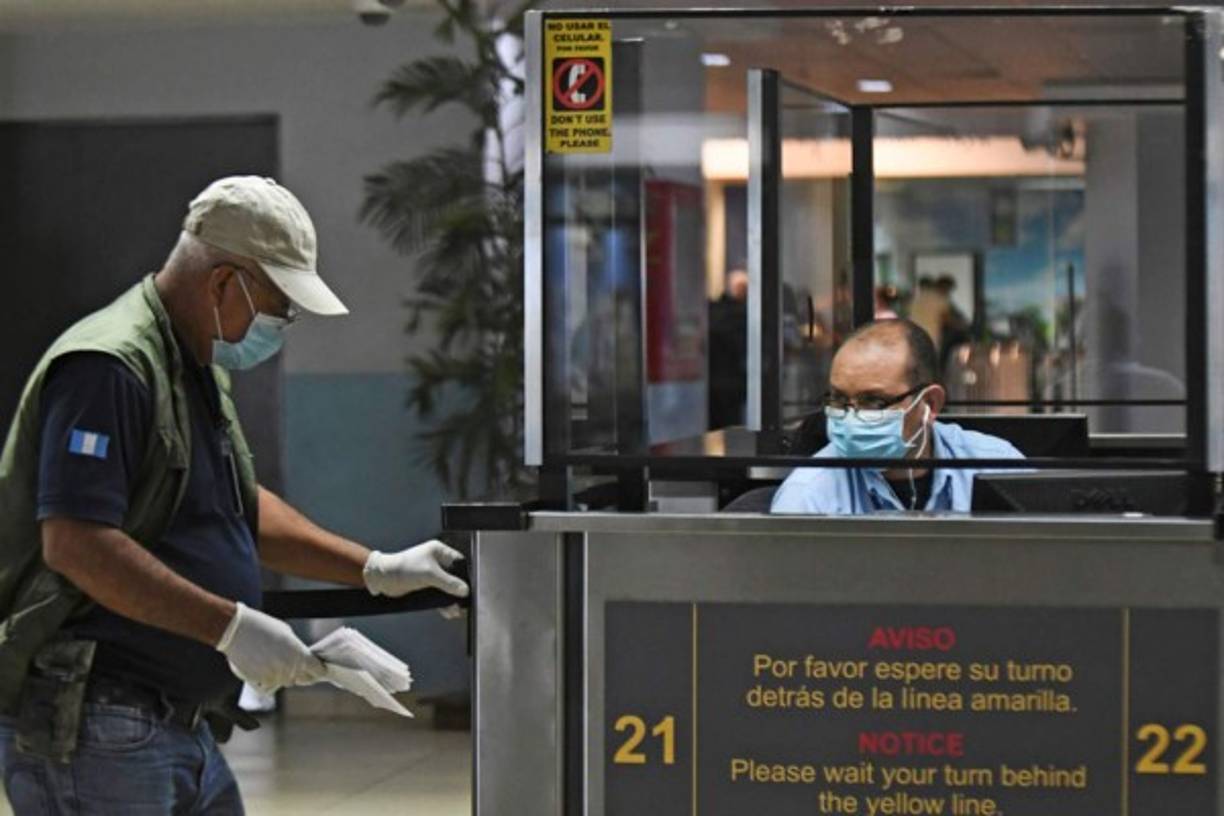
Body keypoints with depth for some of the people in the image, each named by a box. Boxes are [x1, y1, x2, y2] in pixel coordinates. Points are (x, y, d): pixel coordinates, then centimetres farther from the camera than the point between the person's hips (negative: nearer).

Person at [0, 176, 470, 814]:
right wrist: (233, 627, -24)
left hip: (181, 729, 11)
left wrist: (376, 571, 18)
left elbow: (242, 509, 27)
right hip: (89, 729, -10)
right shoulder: (108, 368, -17)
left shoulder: (200, 372, 17)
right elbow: (76, 544, -26)